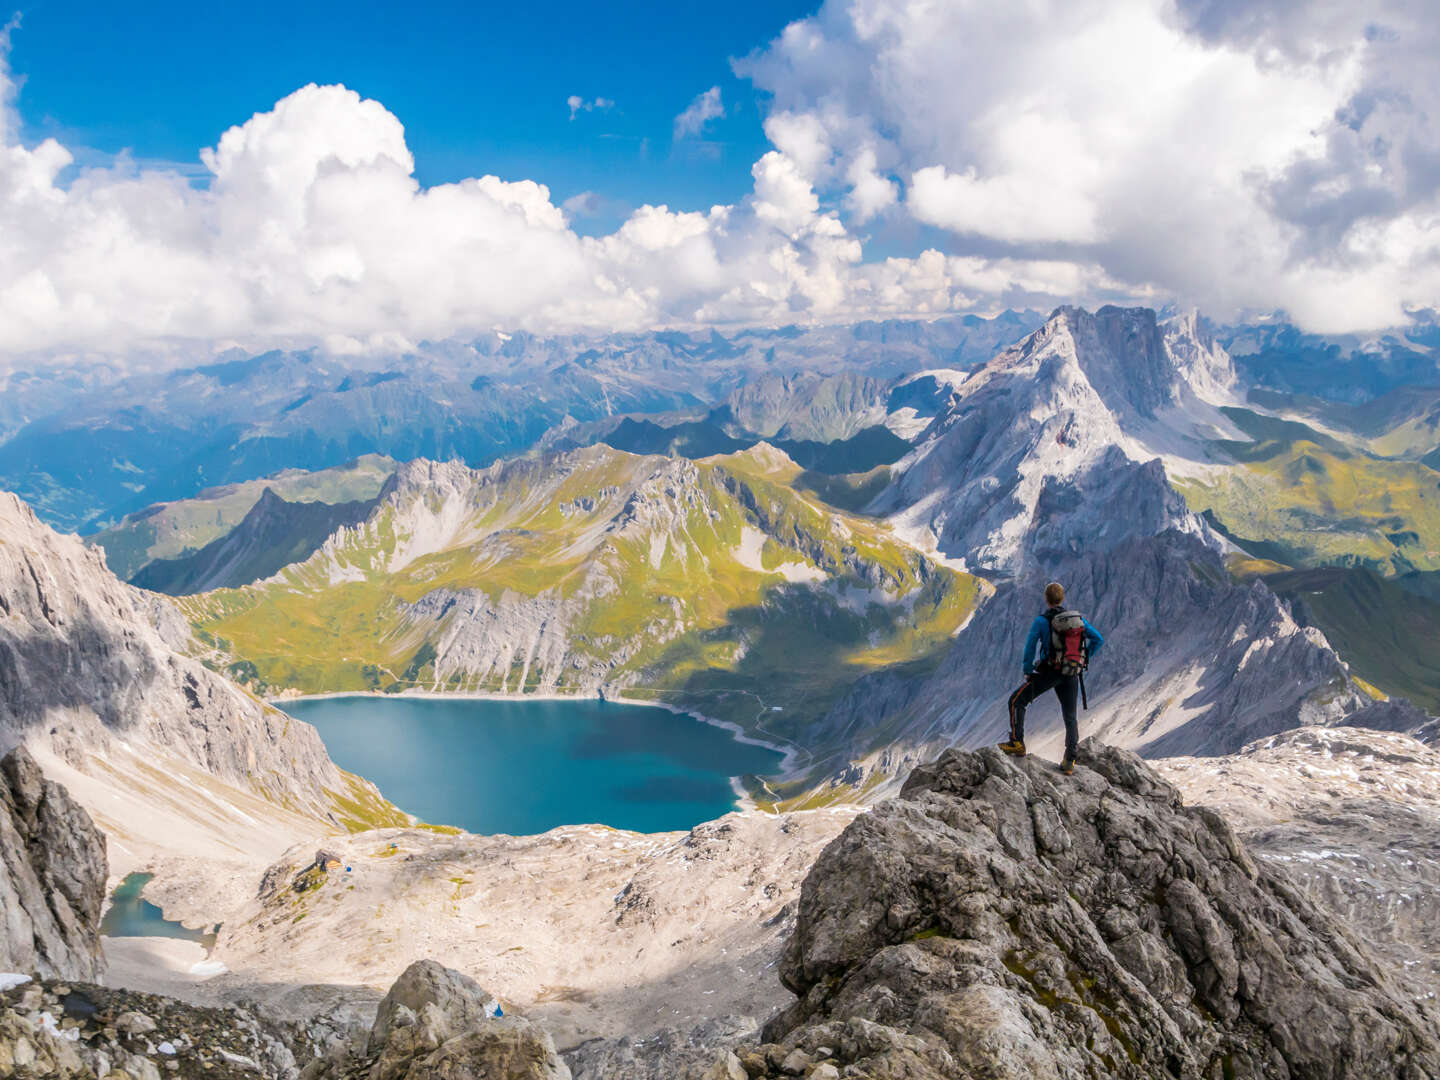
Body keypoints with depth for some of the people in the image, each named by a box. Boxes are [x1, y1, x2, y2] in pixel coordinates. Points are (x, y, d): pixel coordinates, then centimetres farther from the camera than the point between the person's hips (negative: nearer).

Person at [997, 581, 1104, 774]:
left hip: (1049, 672, -4)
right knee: (1071, 717, 14)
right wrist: (1084, 659, 15)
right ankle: (1070, 762, 13)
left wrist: (1027, 672, 2)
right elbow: (1098, 639, 9)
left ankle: (1017, 744, 5)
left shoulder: (1041, 621, -9)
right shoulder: (1078, 618, 4)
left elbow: (1029, 648, -11)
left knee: (1017, 700, 10)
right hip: (1072, 676, 4)